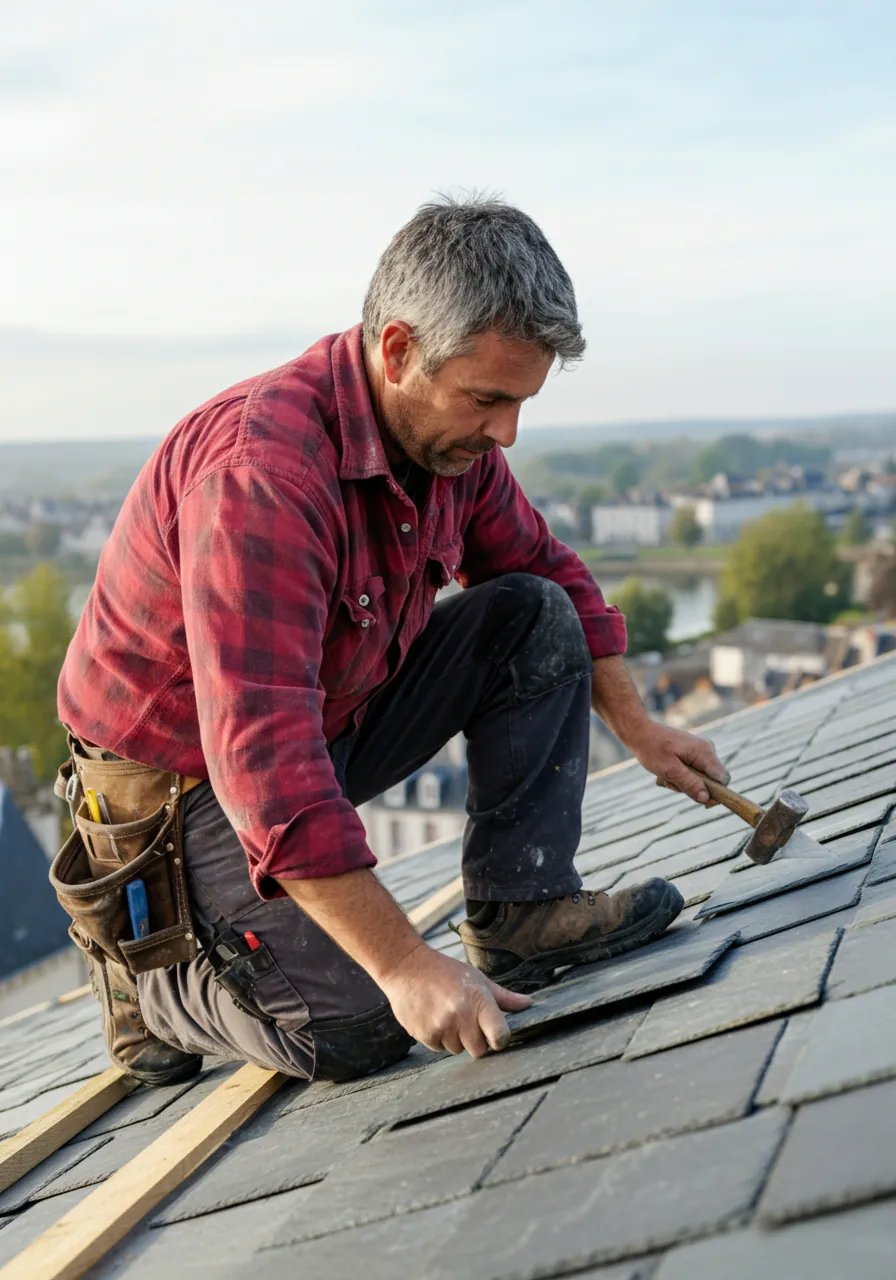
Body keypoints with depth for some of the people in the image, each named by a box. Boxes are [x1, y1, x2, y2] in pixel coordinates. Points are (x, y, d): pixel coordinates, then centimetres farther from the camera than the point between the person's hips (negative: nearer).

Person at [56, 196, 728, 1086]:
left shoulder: (449, 432, -7)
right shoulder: (262, 469, -34)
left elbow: (546, 570, 13)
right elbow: (263, 762, -38)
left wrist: (636, 727, 6)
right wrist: (406, 965, -37)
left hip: (337, 714, 8)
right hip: (185, 779, -8)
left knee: (533, 616, -4)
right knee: (353, 1030, -21)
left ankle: (519, 911, 0)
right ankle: (149, 973, 7)